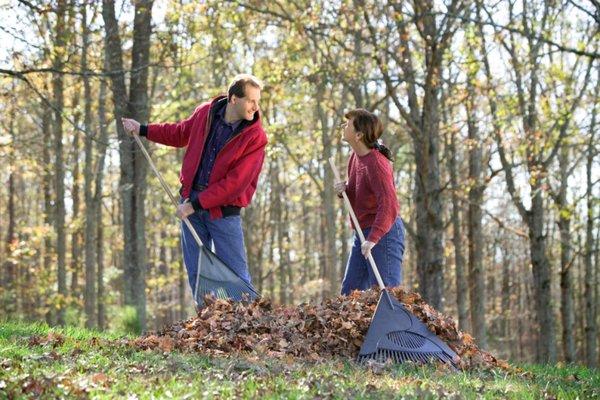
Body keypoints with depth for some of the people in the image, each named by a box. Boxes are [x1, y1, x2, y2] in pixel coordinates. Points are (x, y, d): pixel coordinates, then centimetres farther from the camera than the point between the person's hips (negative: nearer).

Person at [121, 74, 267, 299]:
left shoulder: (255, 137, -14)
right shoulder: (205, 113, 0)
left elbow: (236, 183, -18)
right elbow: (181, 133, 23)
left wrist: (196, 204, -18)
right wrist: (142, 130, 24)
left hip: (224, 208, -4)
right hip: (191, 200, 4)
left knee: (236, 274, -6)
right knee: (196, 272, 7)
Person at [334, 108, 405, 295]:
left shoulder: (376, 163, -20)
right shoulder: (355, 156, 8)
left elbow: (389, 205, -28)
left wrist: (373, 238, -34)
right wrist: (345, 190, -2)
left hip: (383, 233, -10)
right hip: (363, 233, 10)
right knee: (349, 292, 11)